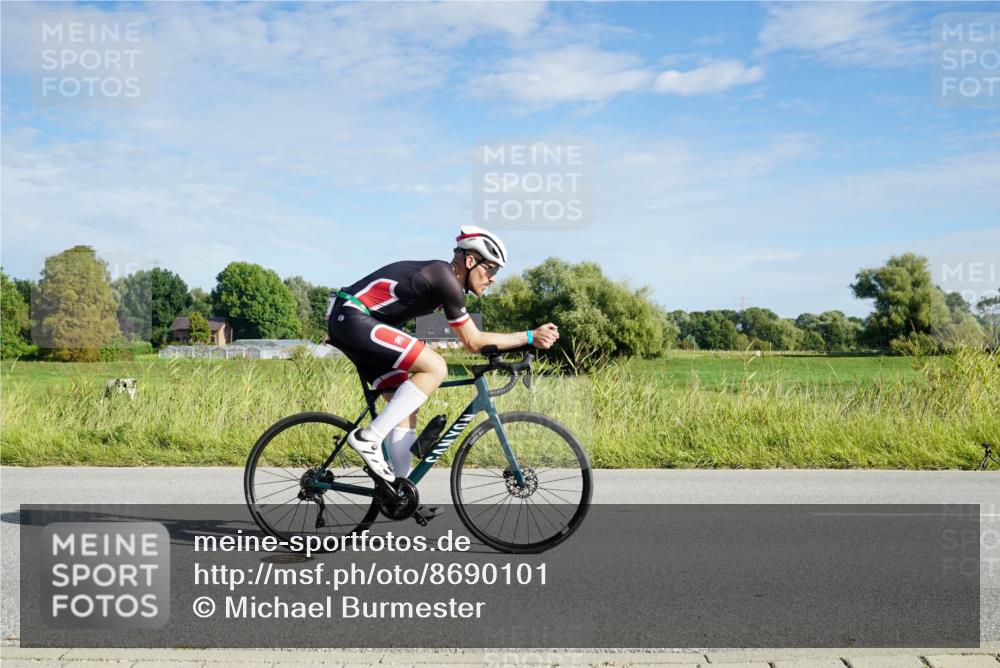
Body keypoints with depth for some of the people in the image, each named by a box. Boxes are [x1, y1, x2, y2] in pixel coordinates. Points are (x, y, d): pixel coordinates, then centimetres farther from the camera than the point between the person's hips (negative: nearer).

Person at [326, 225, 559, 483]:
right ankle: (369, 437, -15)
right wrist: (530, 336, -8)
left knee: (408, 407, 8)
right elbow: (473, 342, -10)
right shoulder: (446, 279, -14)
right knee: (435, 368, -18)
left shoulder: (439, 275, 14)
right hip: (353, 319, -10)